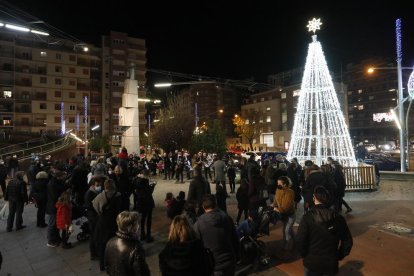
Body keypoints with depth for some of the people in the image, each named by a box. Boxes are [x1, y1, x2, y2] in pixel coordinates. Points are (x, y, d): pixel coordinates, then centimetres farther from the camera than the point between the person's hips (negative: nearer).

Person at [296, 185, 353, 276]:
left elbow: (300, 241, -19)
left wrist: (305, 255, -1)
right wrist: (339, 256, 12)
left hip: (312, 262, -2)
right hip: (331, 263, 3)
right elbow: (347, 240, 0)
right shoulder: (337, 217, -6)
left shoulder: (307, 217, -17)